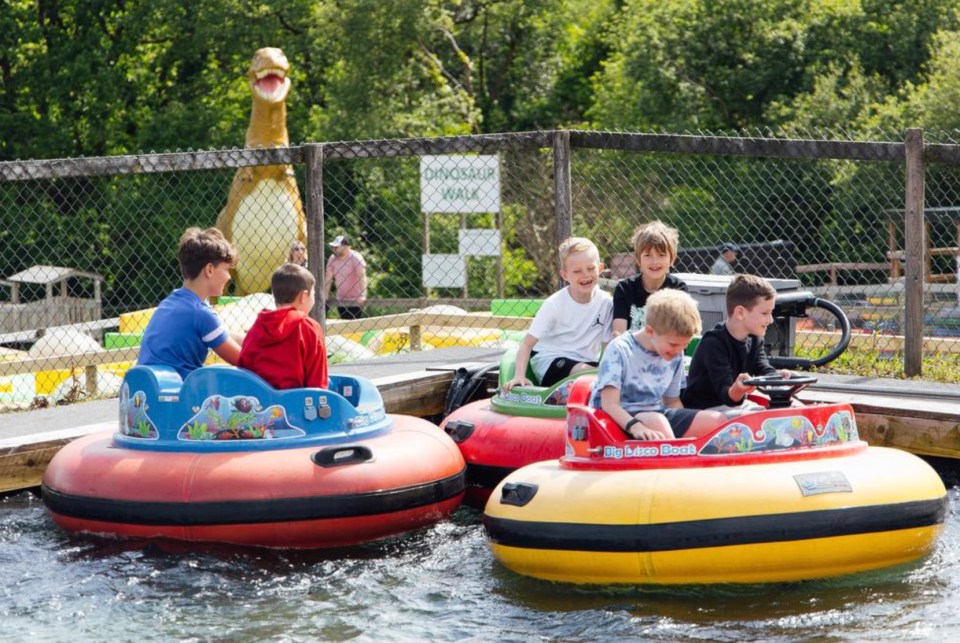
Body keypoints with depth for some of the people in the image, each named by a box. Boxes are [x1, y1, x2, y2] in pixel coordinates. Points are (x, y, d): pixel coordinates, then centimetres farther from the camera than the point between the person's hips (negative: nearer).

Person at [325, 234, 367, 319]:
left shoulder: (356, 258, -13)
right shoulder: (333, 259, 2)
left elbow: (362, 277, -19)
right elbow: (328, 278, 6)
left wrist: (362, 296, -29)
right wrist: (325, 296, 2)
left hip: (355, 301, -5)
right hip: (341, 301, 5)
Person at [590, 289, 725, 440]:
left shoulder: (675, 356, 7)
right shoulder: (620, 350, -14)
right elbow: (610, 404, -22)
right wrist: (636, 427, -39)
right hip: (623, 418, -7)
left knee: (716, 420, -11)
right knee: (657, 421, -39)